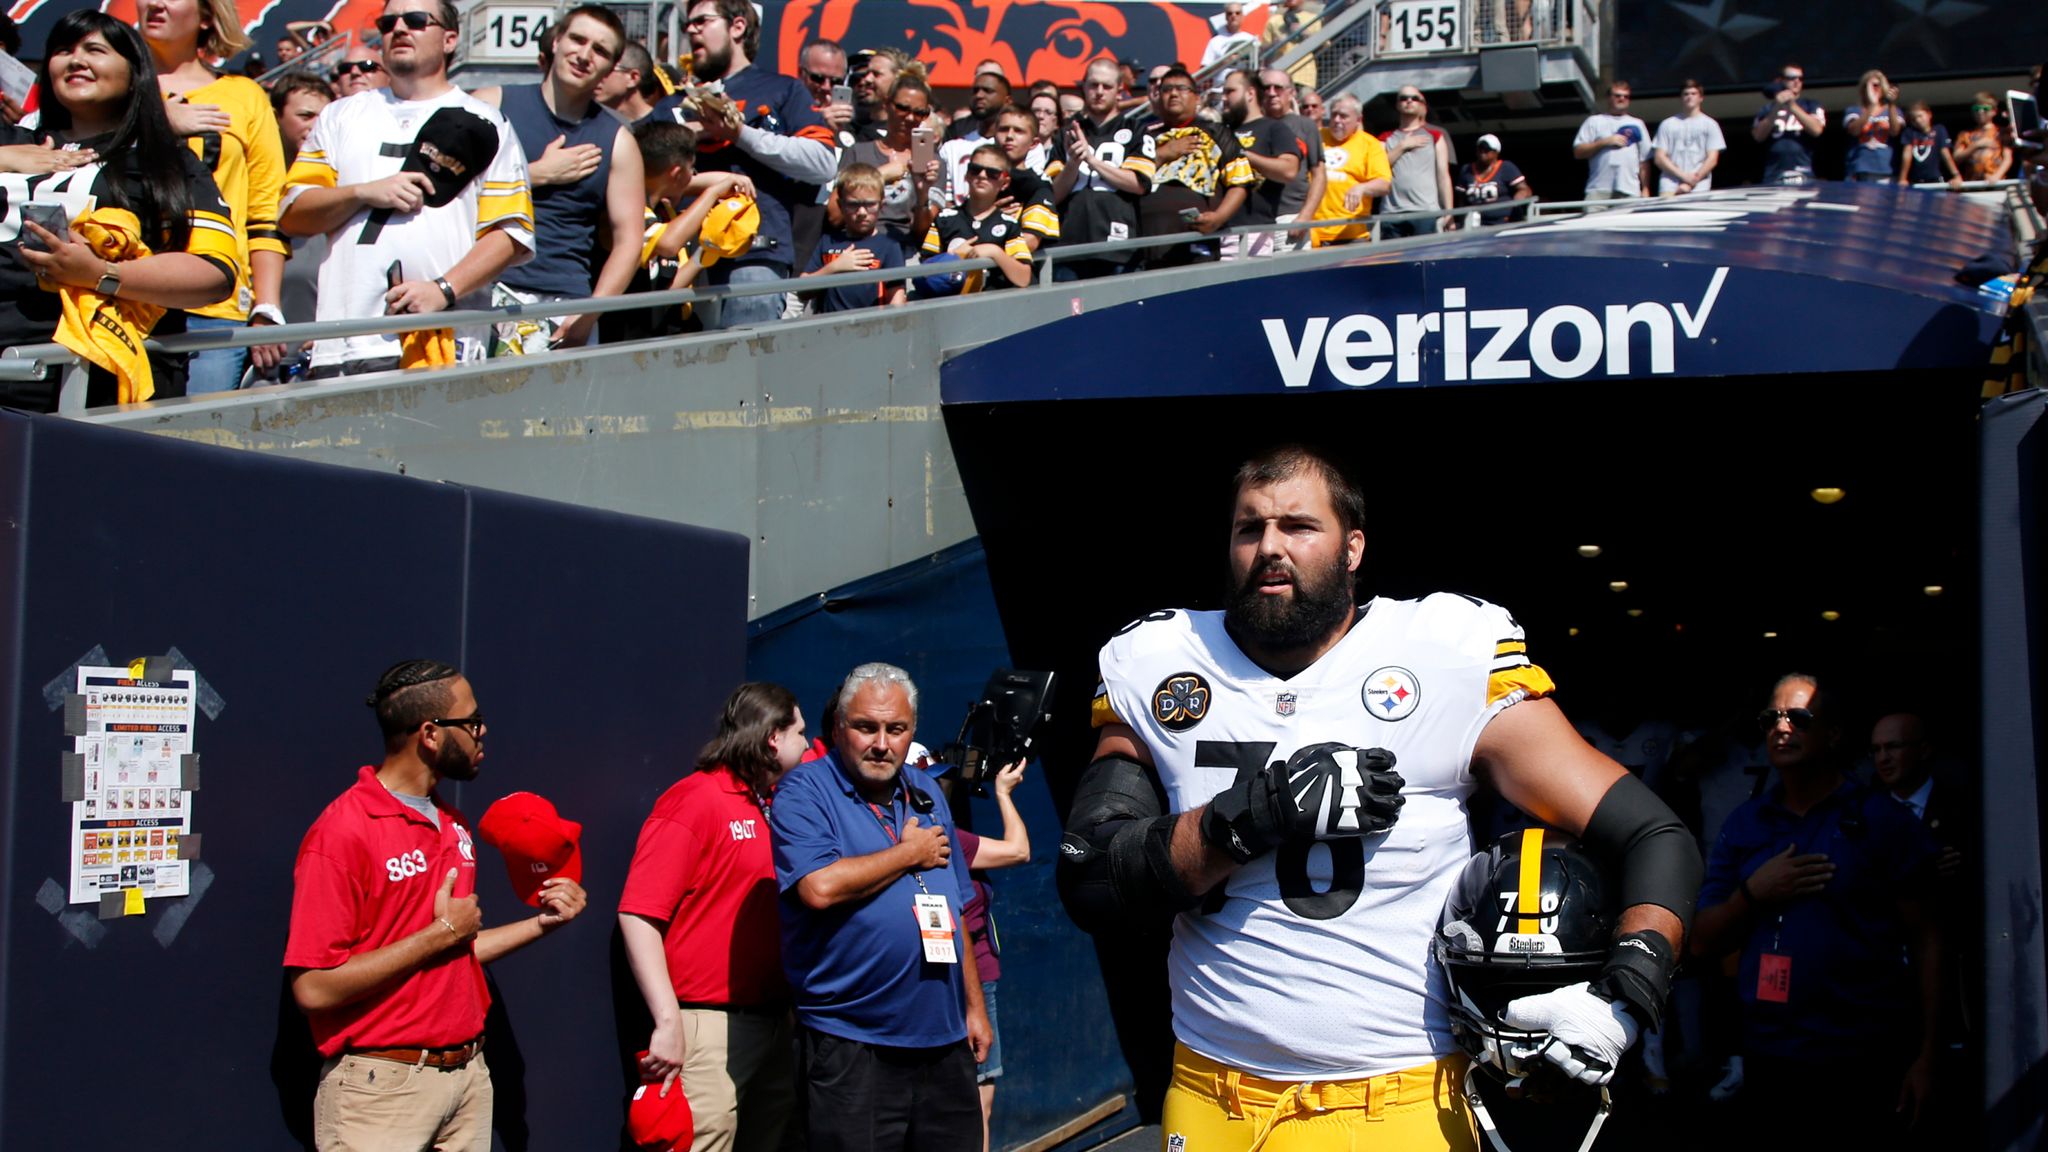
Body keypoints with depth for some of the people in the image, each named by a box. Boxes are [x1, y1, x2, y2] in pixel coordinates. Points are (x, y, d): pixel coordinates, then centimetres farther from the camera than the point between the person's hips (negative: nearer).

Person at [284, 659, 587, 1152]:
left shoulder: (453, 825, 11)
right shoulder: (343, 830, -14)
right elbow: (314, 989, -19)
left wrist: (542, 922, 9)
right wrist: (441, 932, -15)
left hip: (469, 1074, 7)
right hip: (383, 1088, -7)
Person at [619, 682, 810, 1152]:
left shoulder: (774, 806, 14)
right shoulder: (695, 800, -9)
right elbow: (638, 915, -16)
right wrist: (668, 1021, -22)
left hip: (773, 1022, 8)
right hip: (711, 1026, -8)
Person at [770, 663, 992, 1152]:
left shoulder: (927, 792, 15)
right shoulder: (805, 791, -6)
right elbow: (821, 887, -23)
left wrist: (974, 1006, 16)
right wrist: (911, 853, -8)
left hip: (945, 1040, 6)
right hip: (851, 1048, -6)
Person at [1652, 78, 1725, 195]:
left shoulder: (1710, 124, 12)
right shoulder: (1668, 124, 15)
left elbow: (1712, 159, 4)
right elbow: (1659, 158, 8)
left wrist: (1691, 183, -7)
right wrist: (1683, 176, -6)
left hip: (1699, 187, 0)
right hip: (1670, 183, 0)